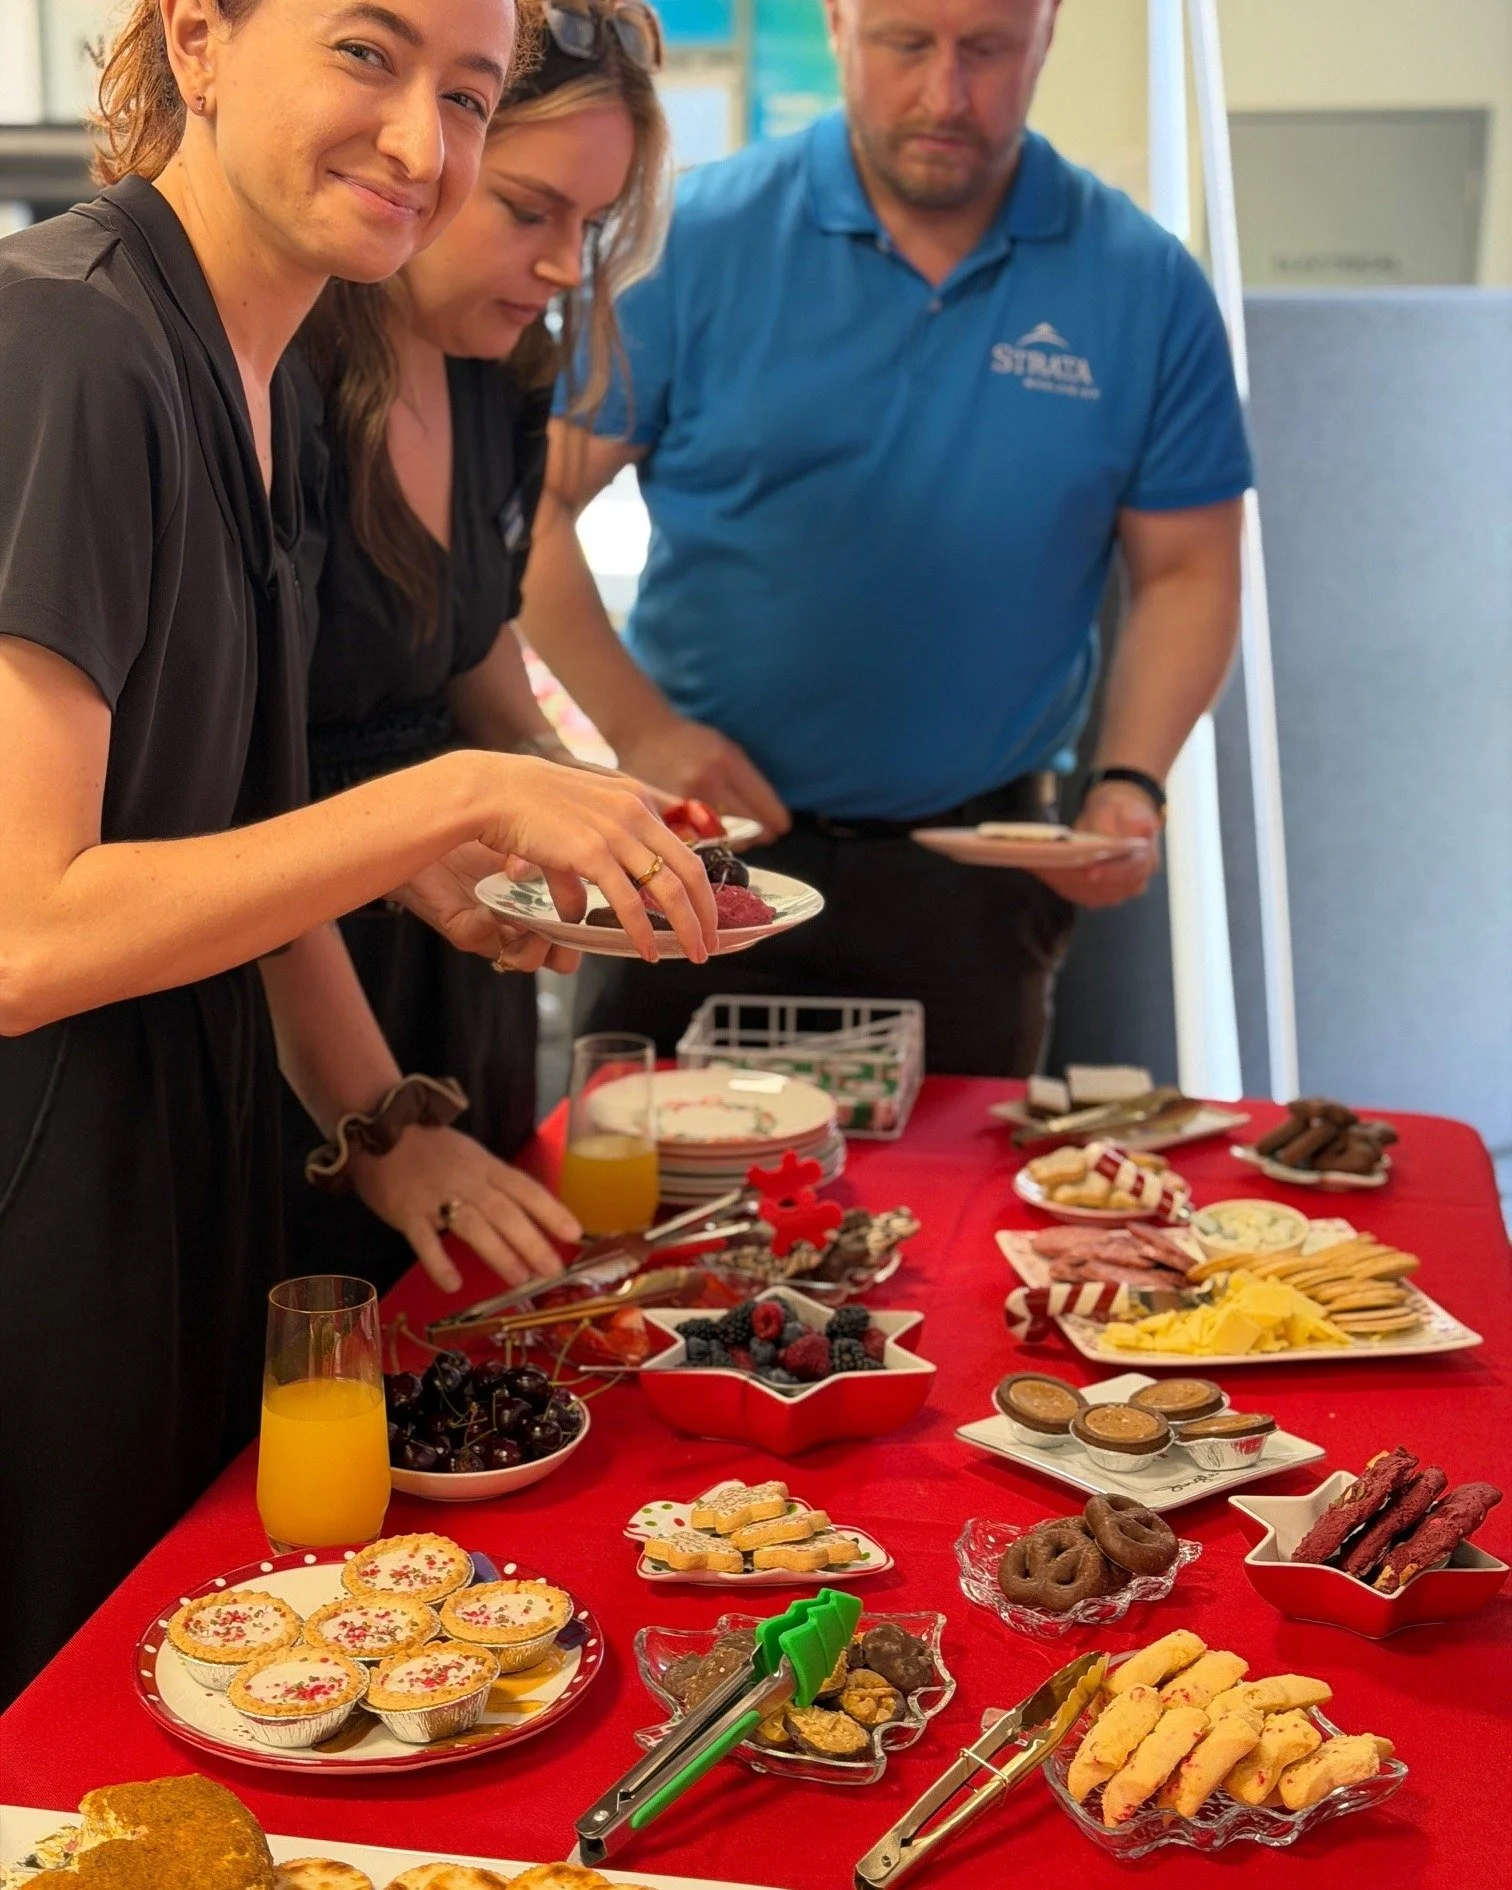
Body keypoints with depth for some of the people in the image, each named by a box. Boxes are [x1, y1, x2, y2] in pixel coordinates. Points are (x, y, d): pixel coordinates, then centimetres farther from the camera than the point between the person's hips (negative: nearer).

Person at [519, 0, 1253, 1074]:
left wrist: (1132, 782, -10)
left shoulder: (1147, 288, -3)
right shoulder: (696, 241, -8)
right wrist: (639, 729, -16)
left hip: (976, 868, 1)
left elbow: (1186, 571, 4)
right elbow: (536, 503, -7)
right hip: (707, 830, -1)